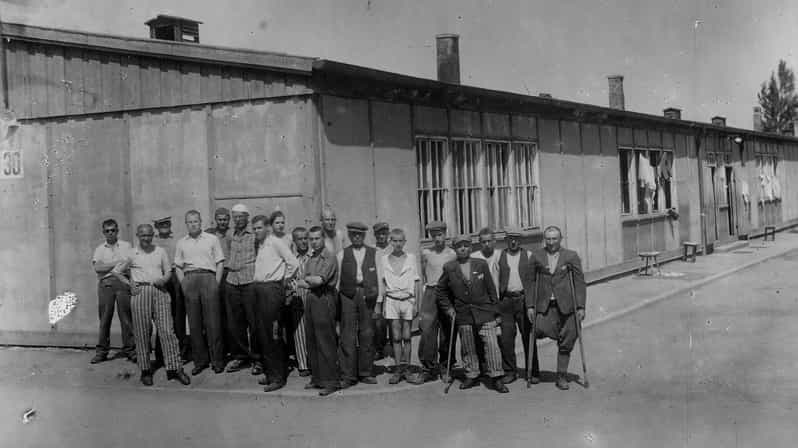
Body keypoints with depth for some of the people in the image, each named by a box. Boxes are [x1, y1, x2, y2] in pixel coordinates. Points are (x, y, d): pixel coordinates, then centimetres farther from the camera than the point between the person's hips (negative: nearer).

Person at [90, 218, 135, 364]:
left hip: (122, 282, -1)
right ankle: (101, 351, 6)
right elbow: (97, 267, -1)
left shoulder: (126, 246, 12)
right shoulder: (100, 249, 15)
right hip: (105, 284, 1)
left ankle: (129, 349, 1)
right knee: (104, 318, 1)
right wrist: (117, 263, -7)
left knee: (126, 317, -4)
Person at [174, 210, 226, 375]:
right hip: (189, 280, 3)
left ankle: (217, 360, 1)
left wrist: (216, 283, -3)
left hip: (208, 277, -2)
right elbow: (178, 267, 15)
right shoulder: (181, 243, 16)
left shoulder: (212, 239, 9)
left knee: (213, 322, -5)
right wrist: (183, 283, 2)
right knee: (194, 323, 2)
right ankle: (200, 360, 9)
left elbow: (220, 263, 6)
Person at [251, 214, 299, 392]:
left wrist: (284, 281, -3)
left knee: (273, 335, -7)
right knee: (262, 333, 10)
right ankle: (269, 372, 19)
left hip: (272, 289, -9)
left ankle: (278, 377, -1)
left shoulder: (276, 243, -8)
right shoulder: (260, 245, 17)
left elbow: (293, 263, -13)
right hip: (259, 289, 9)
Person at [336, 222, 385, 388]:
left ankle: (366, 373, 14)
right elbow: (337, 279, 8)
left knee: (367, 335, 4)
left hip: (368, 296, 1)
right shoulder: (342, 254, 9)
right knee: (348, 336, -4)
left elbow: (379, 279, 7)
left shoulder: (374, 253, 9)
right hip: (348, 296, -1)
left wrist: (379, 302, 1)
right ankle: (348, 376, 1)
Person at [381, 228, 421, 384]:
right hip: (392, 300, 0)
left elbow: (416, 282, 5)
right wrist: (383, 305, 3)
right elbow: (383, 283, 7)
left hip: (408, 300, 0)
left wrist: (416, 303, 2)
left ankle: (406, 368, 11)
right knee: (396, 337, -1)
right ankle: (398, 369, 3)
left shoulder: (411, 258, 3)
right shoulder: (384, 259, 4)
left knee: (406, 336, 2)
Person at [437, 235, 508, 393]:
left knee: (491, 344, -7)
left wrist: (495, 311, 4)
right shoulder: (449, 268, 2)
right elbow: (440, 291, 13)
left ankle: (496, 378, 0)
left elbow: (491, 289, 6)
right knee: (468, 349, 8)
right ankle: (472, 376, 23)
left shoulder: (482, 264, 3)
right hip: (463, 315, 1)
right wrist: (448, 308, 4)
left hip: (484, 312, -1)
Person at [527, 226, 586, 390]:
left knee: (566, 343, 3)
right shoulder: (536, 256, 5)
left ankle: (562, 377, 15)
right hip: (544, 306, 0)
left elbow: (579, 282, 3)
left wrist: (581, 307, -2)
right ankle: (534, 372, 9)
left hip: (566, 306, 0)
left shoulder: (571, 256, 2)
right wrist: (530, 305, 0)